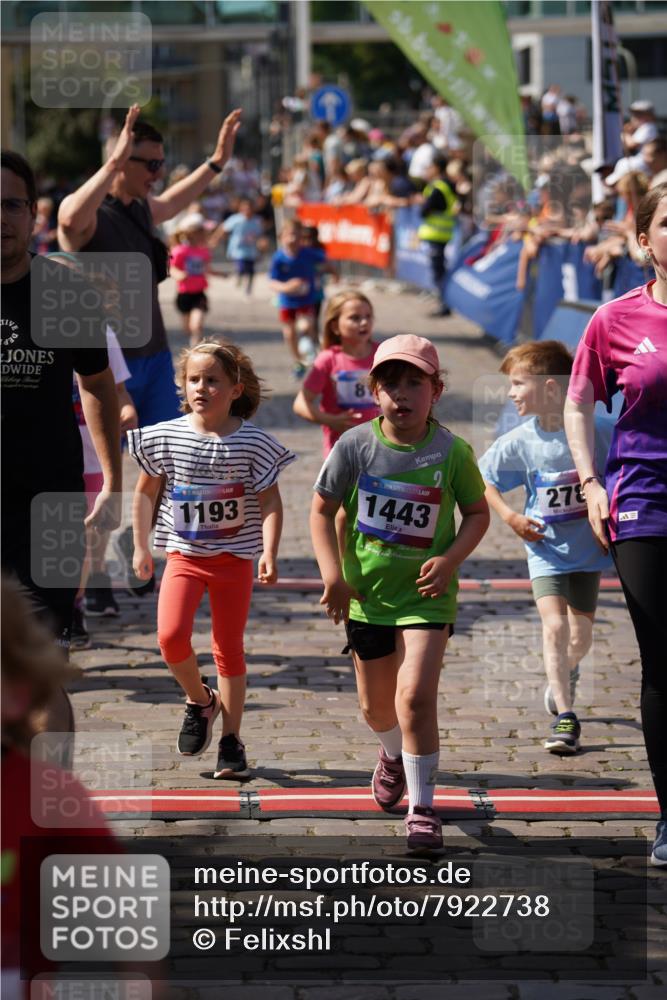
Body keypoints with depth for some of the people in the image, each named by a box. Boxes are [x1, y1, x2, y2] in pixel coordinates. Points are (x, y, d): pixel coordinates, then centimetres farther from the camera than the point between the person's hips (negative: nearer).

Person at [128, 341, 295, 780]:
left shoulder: (253, 442, -9)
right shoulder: (166, 437, -3)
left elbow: (270, 501, -7)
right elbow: (146, 491, 10)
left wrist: (270, 553, -20)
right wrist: (141, 546, 7)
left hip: (234, 558, -1)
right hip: (185, 555, 1)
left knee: (229, 650, 5)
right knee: (172, 636, -17)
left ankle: (231, 740, 17)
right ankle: (200, 700, 12)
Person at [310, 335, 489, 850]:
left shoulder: (452, 452, -9)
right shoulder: (354, 446, -8)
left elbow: (478, 512, 3)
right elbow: (322, 509, 0)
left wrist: (450, 559, -13)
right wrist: (333, 575, -8)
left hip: (425, 595, -2)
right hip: (367, 594, 2)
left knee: (416, 696, -17)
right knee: (376, 705, 17)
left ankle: (422, 806, -5)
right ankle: (394, 755, 53)